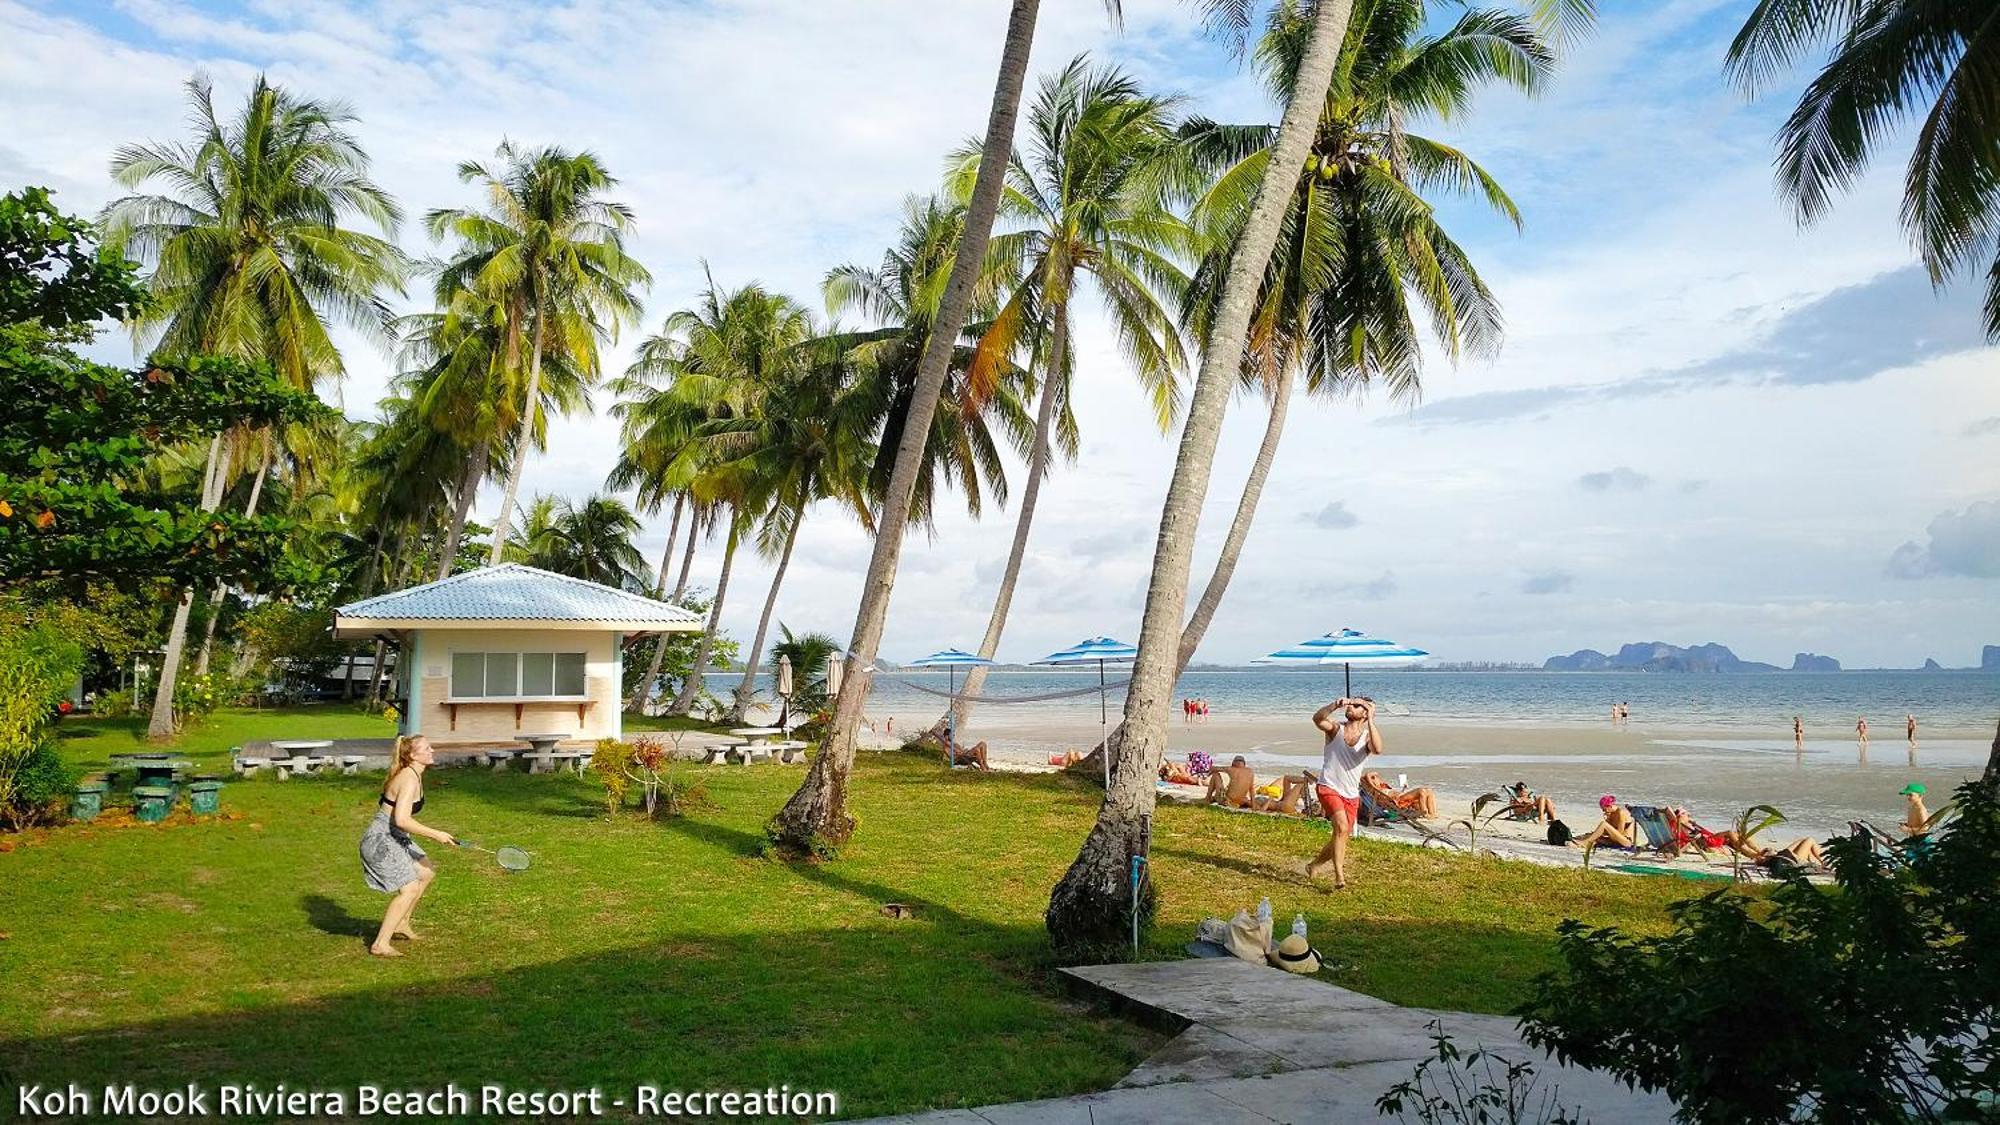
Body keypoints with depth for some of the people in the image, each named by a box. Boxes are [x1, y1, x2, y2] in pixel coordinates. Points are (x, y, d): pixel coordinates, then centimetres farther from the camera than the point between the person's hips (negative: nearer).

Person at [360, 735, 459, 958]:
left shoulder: (413, 775, 10)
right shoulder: (410, 779, -22)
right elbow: (402, 820, -30)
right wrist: (435, 834, -25)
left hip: (396, 839, 11)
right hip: (381, 841, -11)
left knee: (427, 872, 20)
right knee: (409, 888, -14)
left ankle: (401, 924, 31)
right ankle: (380, 944, -9)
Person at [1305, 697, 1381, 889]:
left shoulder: (1367, 736, -1)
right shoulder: (1335, 728, -1)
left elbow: (1377, 749, -25)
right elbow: (1318, 719, -23)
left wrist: (1370, 720, -27)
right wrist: (1335, 705, -37)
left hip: (1351, 795, 4)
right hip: (1328, 787, -4)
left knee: (1342, 837, 12)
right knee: (1341, 827, -25)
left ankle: (1314, 865, 36)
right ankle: (1339, 875, -23)